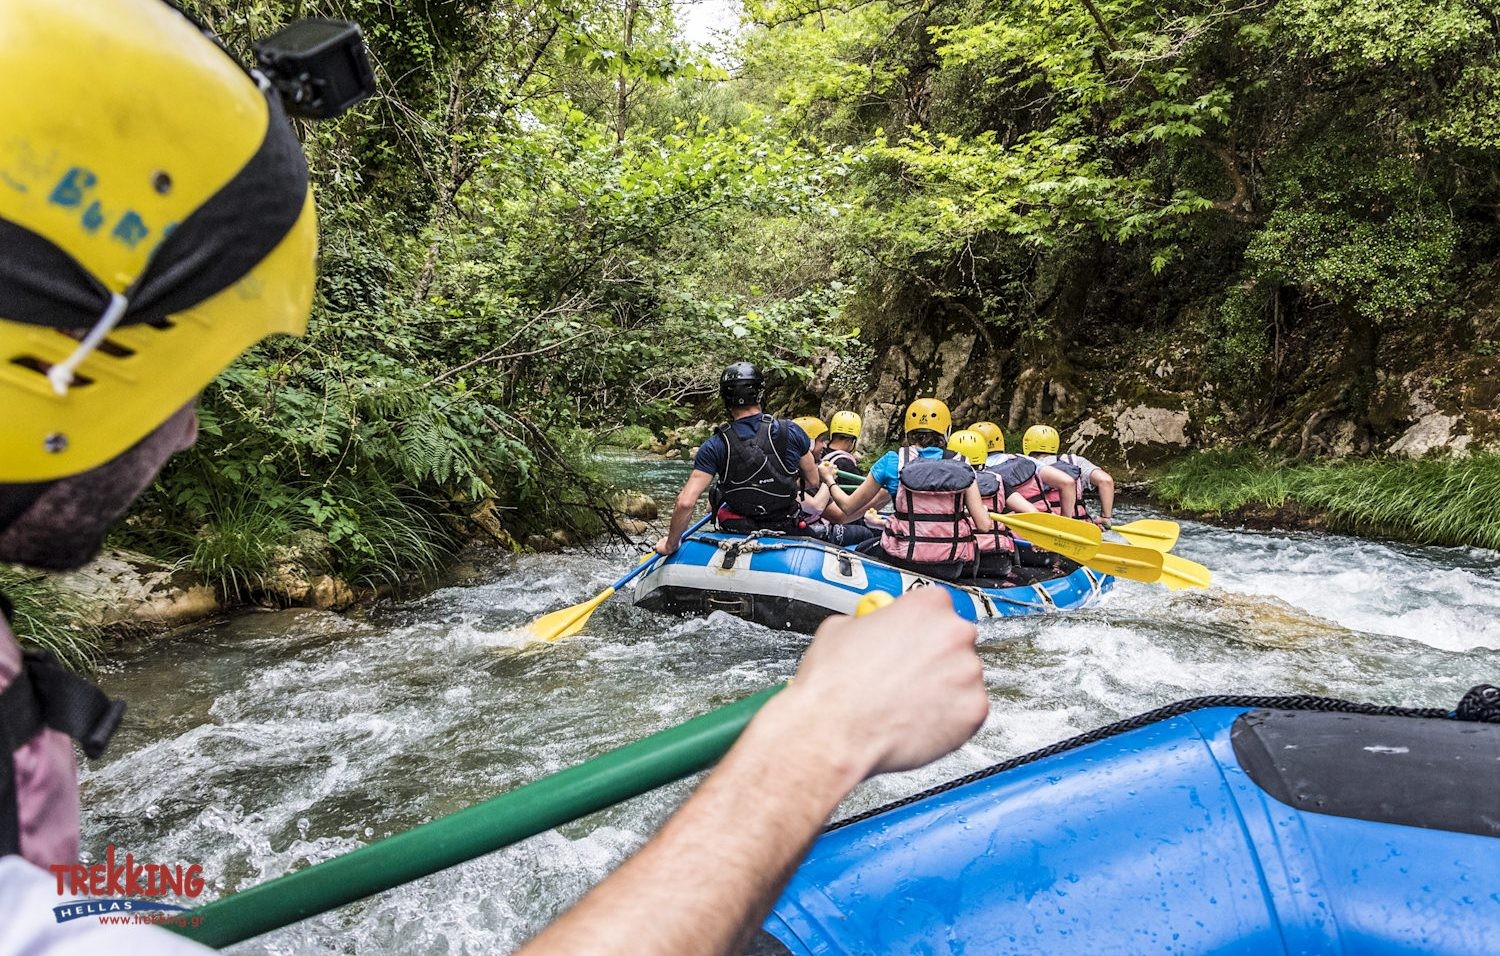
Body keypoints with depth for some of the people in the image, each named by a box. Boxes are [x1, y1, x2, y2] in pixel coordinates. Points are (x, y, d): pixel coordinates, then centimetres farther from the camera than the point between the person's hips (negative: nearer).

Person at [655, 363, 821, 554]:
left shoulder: (714, 446, -16)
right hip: (788, 531, 1)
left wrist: (670, 544, -7)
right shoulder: (791, 431, -12)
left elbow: (685, 502, -22)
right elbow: (813, 481, 0)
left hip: (737, 533, 0)